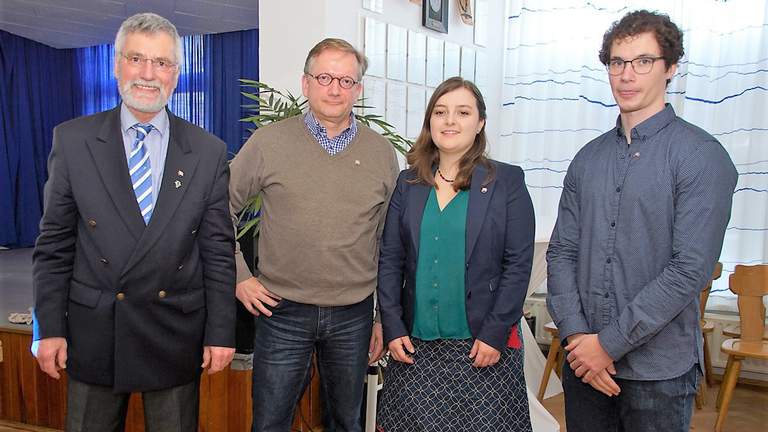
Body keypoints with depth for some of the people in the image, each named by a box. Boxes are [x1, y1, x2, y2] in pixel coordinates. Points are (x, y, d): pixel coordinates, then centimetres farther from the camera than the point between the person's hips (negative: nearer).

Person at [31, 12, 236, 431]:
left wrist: (221, 332, -2)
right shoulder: (72, 140, -1)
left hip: (176, 334, 0)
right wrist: (50, 327, -2)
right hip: (93, 333, 0)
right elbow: (54, 244, 1)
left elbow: (218, 251, -1)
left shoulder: (209, 152, -2)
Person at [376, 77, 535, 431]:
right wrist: (392, 327, -1)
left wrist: (495, 334, -10)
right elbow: (389, 260, 6)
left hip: (484, 344, -2)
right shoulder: (408, 183, 6)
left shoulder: (507, 181, -1)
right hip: (414, 344, 3)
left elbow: (518, 264, -5)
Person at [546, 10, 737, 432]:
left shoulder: (702, 156, -9)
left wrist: (609, 343, -15)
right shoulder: (589, 158, 6)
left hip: (657, 367, -4)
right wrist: (576, 335, -8)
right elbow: (561, 251, 3)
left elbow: (690, 270, -16)